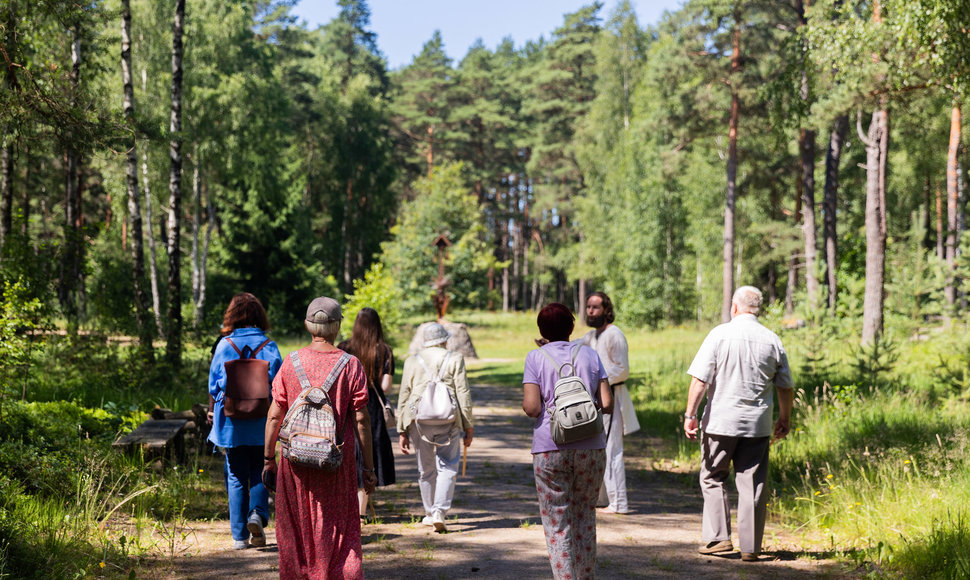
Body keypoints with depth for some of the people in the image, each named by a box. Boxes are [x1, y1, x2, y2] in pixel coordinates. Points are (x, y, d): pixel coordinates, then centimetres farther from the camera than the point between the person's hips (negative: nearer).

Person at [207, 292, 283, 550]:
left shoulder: (224, 345, -3)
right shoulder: (268, 345, -2)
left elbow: (213, 386, 2)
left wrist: (215, 413, 17)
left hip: (232, 422, 0)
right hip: (262, 422, 0)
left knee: (236, 477, 8)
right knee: (259, 471, 14)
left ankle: (240, 536, 9)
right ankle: (257, 513, -10)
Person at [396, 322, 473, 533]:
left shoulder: (412, 361, 7)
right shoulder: (455, 359, 1)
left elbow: (403, 397, 7)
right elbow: (463, 395, -1)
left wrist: (402, 431, 11)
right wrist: (468, 427, 5)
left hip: (419, 420, 2)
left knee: (426, 469, 14)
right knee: (447, 467, 4)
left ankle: (430, 513, 26)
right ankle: (439, 511, -11)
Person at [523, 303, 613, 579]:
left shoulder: (535, 358, -1)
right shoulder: (589, 354, 6)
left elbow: (531, 407, -11)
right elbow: (607, 404, 0)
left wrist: (547, 408, 11)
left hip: (550, 448, -2)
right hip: (591, 447, 3)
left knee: (557, 524, 4)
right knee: (585, 515, 18)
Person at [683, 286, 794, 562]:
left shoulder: (720, 334, -4)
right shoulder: (772, 340, 4)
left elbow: (700, 379, -9)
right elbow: (786, 387, 10)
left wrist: (690, 415, -5)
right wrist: (785, 419, 23)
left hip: (720, 420, -2)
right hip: (758, 424, 2)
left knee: (713, 478, 11)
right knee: (753, 484, 5)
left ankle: (718, 537, 4)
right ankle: (750, 546, 6)